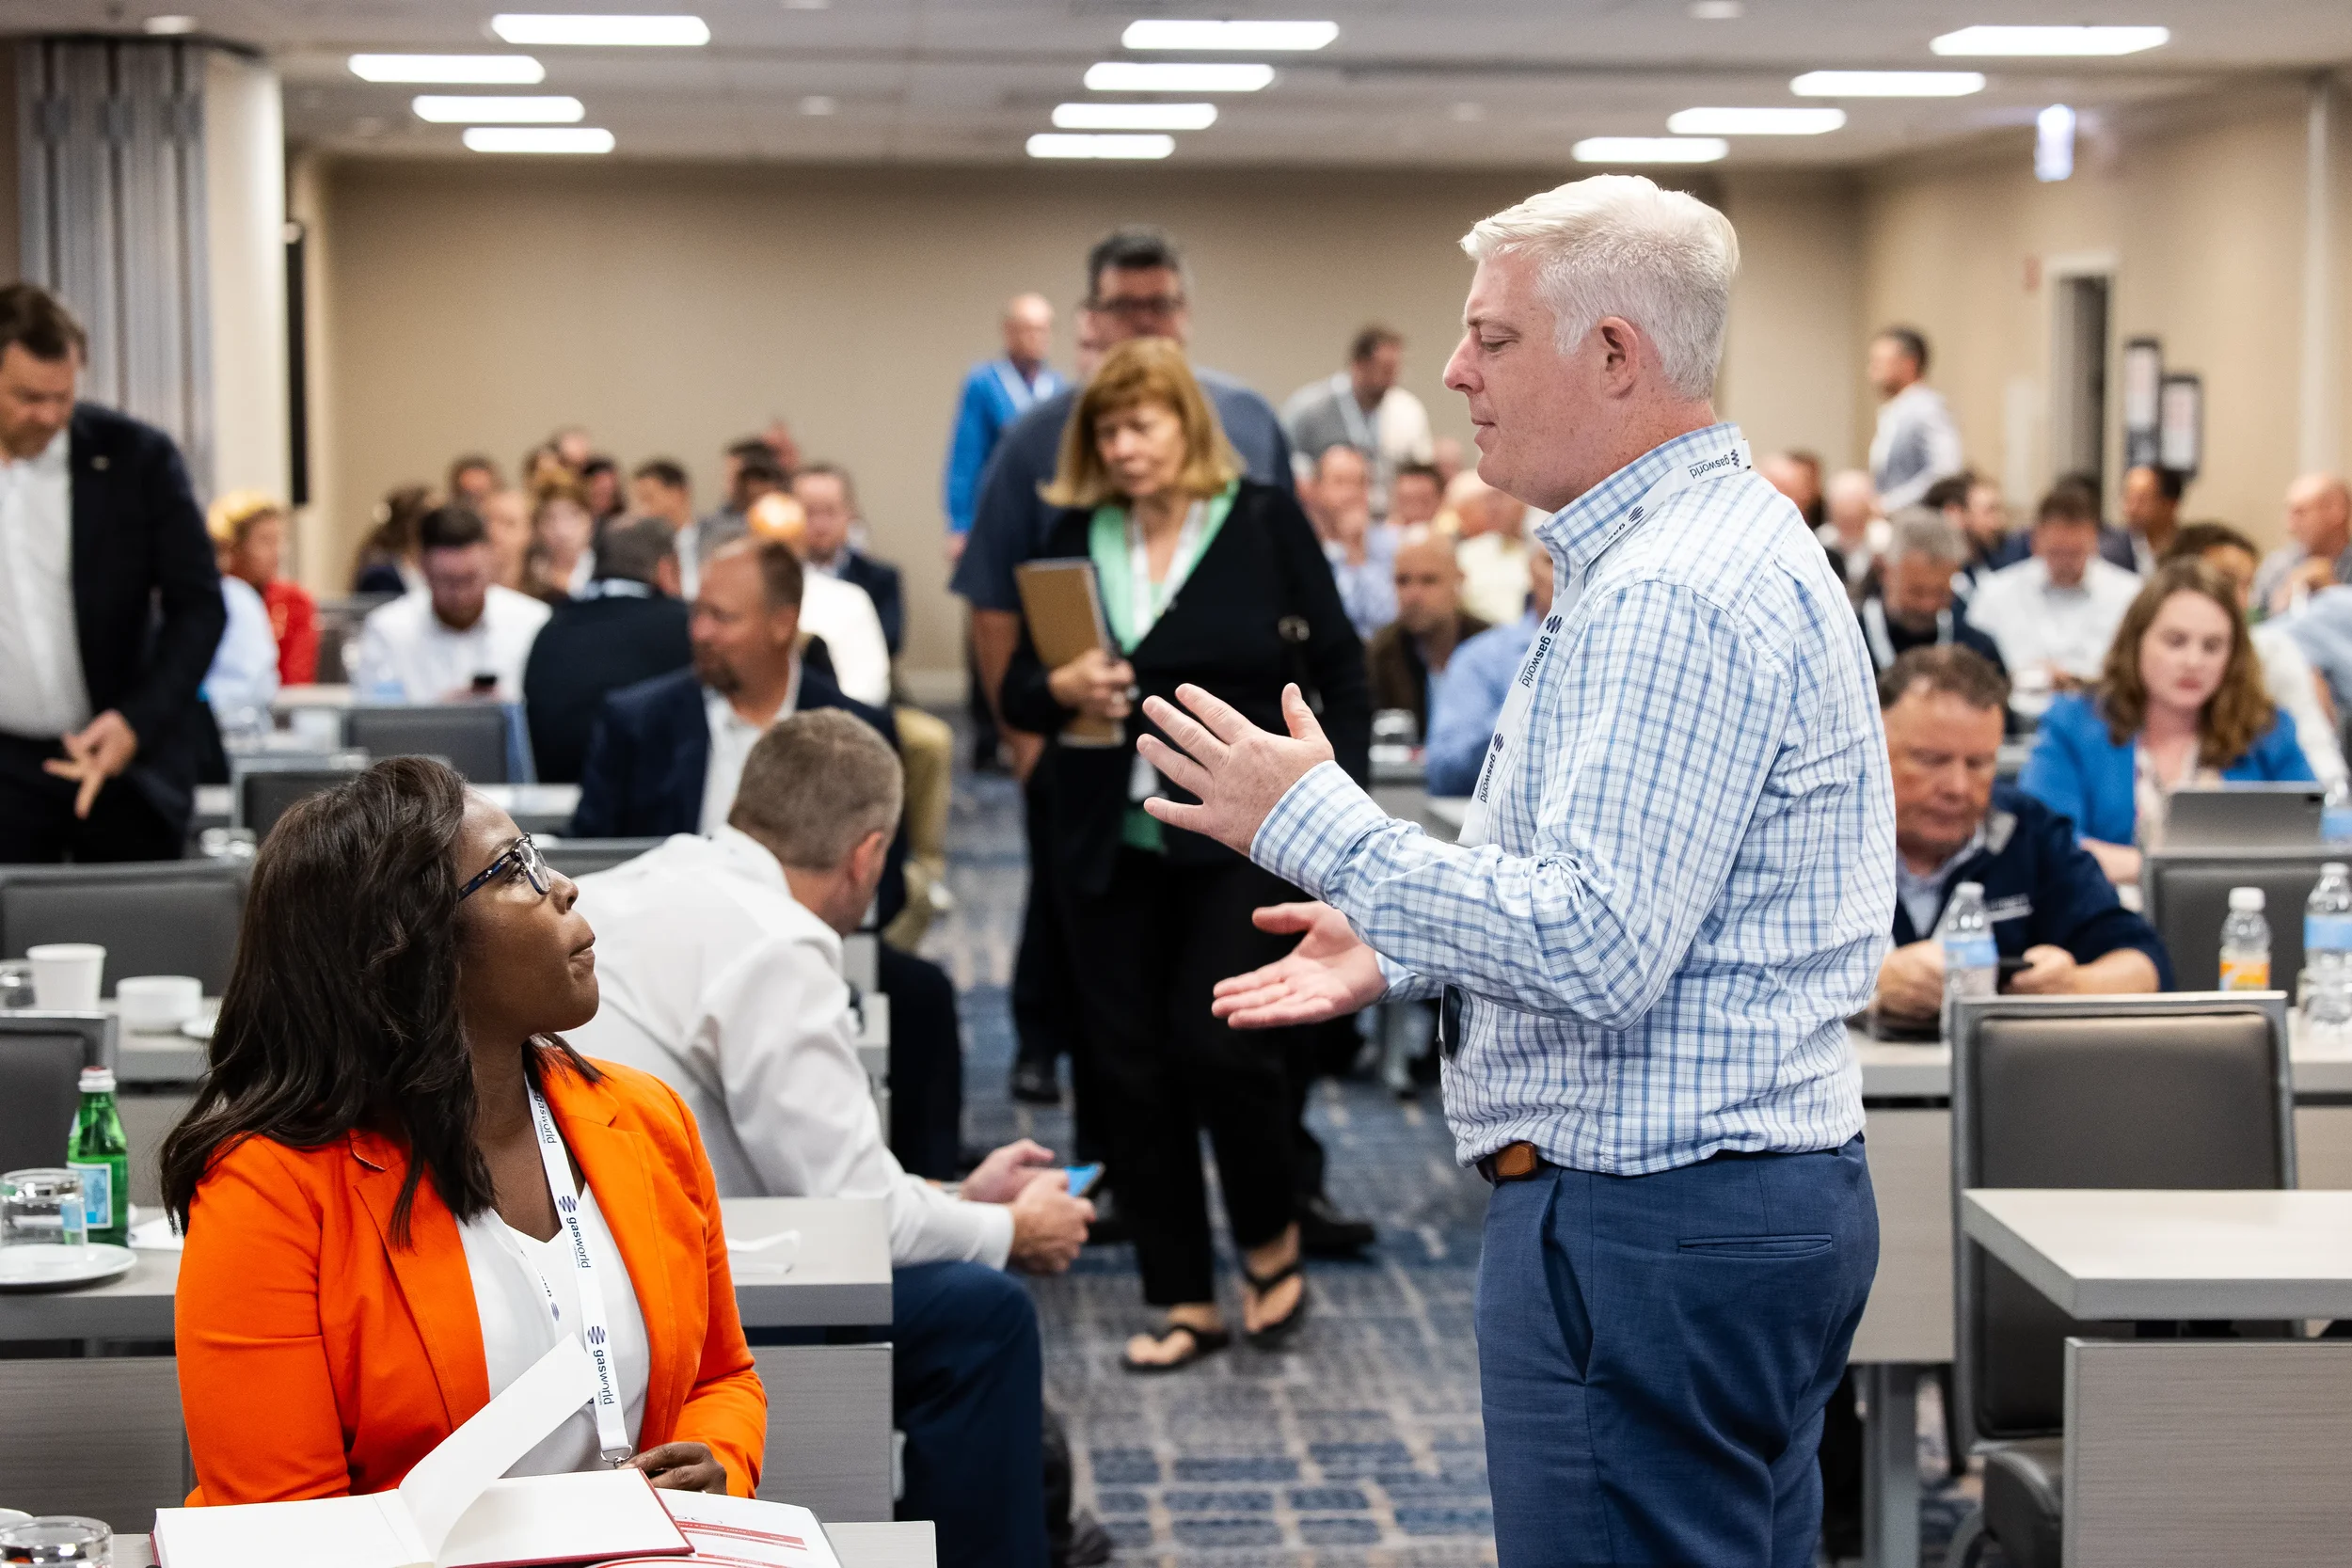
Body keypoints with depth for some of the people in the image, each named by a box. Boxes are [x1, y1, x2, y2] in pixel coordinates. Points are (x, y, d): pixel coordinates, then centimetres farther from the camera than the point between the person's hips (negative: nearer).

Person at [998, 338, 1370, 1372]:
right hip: (1105, 841, 4)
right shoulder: (1075, 535, 7)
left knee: (1213, 1037, -16)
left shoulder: (1265, 522, -1)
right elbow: (1017, 693, 10)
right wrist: (1062, 689, -13)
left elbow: (1339, 670, 1)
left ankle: (1271, 1244, 12)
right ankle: (1185, 1301, 16)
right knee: (1130, 1063, 4)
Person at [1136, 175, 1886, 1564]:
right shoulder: (1713, 542, 16)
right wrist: (1403, 952, 15)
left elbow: (1594, 952, -26)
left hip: (1650, 1227, -11)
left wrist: (1314, 822, -18)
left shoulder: (1672, 596, -20)